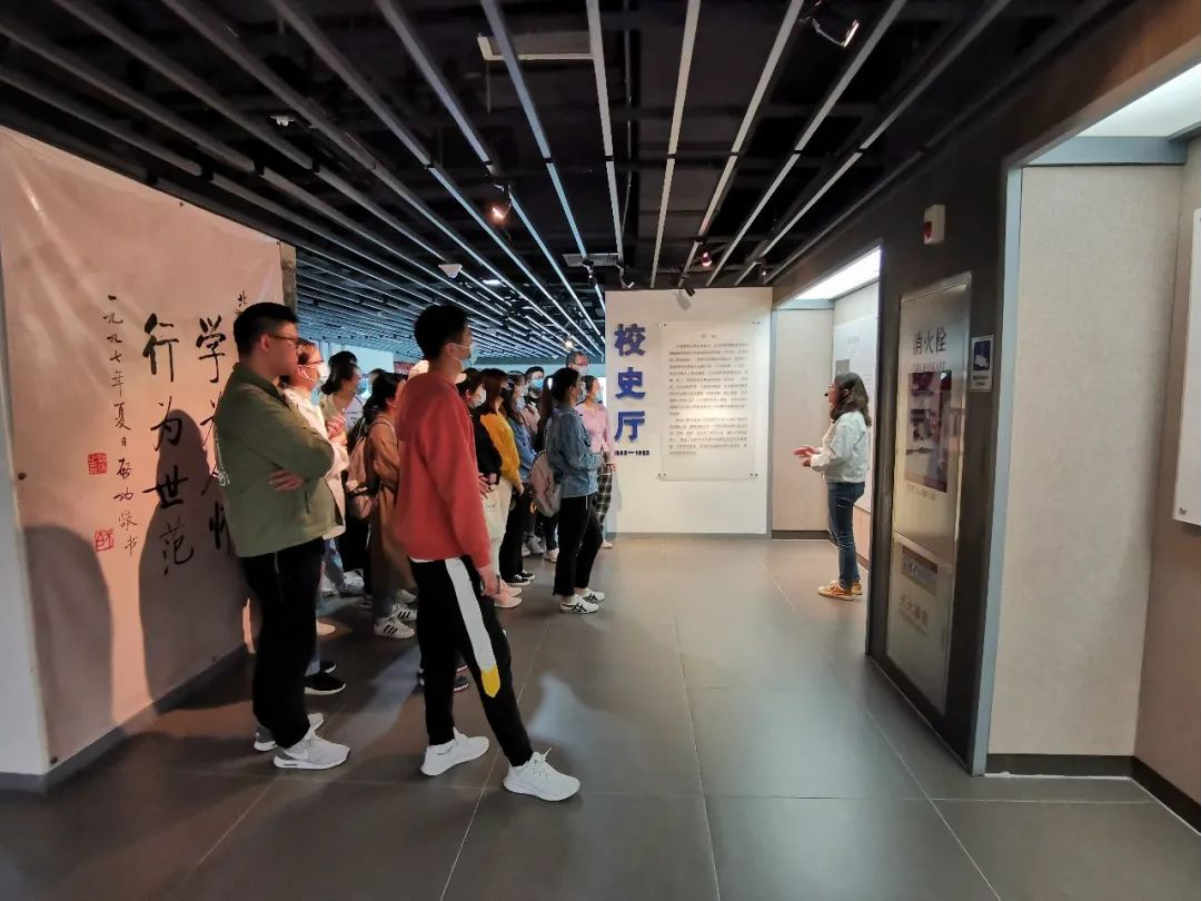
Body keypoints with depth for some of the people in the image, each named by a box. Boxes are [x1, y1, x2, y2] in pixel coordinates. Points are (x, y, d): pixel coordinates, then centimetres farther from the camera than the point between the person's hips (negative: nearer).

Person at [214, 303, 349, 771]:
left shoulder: (259, 394, 15)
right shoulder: (250, 399, -20)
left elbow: (305, 452, 10)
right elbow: (319, 455, -27)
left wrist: (303, 467, -12)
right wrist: (311, 459, -4)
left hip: (285, 535, 10)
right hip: (280, 541, -10)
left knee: (281, 633, 20)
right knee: (292, 637, 1)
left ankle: (274, 719, 36)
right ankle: (292, 740, 15)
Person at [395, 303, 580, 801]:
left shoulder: (415, 393, 9)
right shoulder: (442, 401, -21)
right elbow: (457, 487, -23)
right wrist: (482, 557, -17)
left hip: (423, 543, 10)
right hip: (448, 548, -10)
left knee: (437, 643, 17)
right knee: (489, 654, -3)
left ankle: (442, 743, 31)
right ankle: (523, 764, 8)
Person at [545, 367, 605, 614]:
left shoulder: (560, 416, 14)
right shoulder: (569, 418, -17)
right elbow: (579, 459, -20)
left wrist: (593, 457, 6)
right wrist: (598, 459, -3)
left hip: (578, 489, 10)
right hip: (576, 490, -10)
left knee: (594, 537, 19)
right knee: (571, 545, 1)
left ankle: (580, 587, 30)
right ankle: (568, 598, 14)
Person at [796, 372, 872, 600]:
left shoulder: (847, 420, -20)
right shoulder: (853, 417, 13)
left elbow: (838, 455, -24)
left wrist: (814, 461, -9)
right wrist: (817, 452, 9)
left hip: (844, 484, -10)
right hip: (846, 482, 10)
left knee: (843, 535, 2)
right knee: (840, 533, 20)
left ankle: (845, 587, 16)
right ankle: (852, 581, 30)